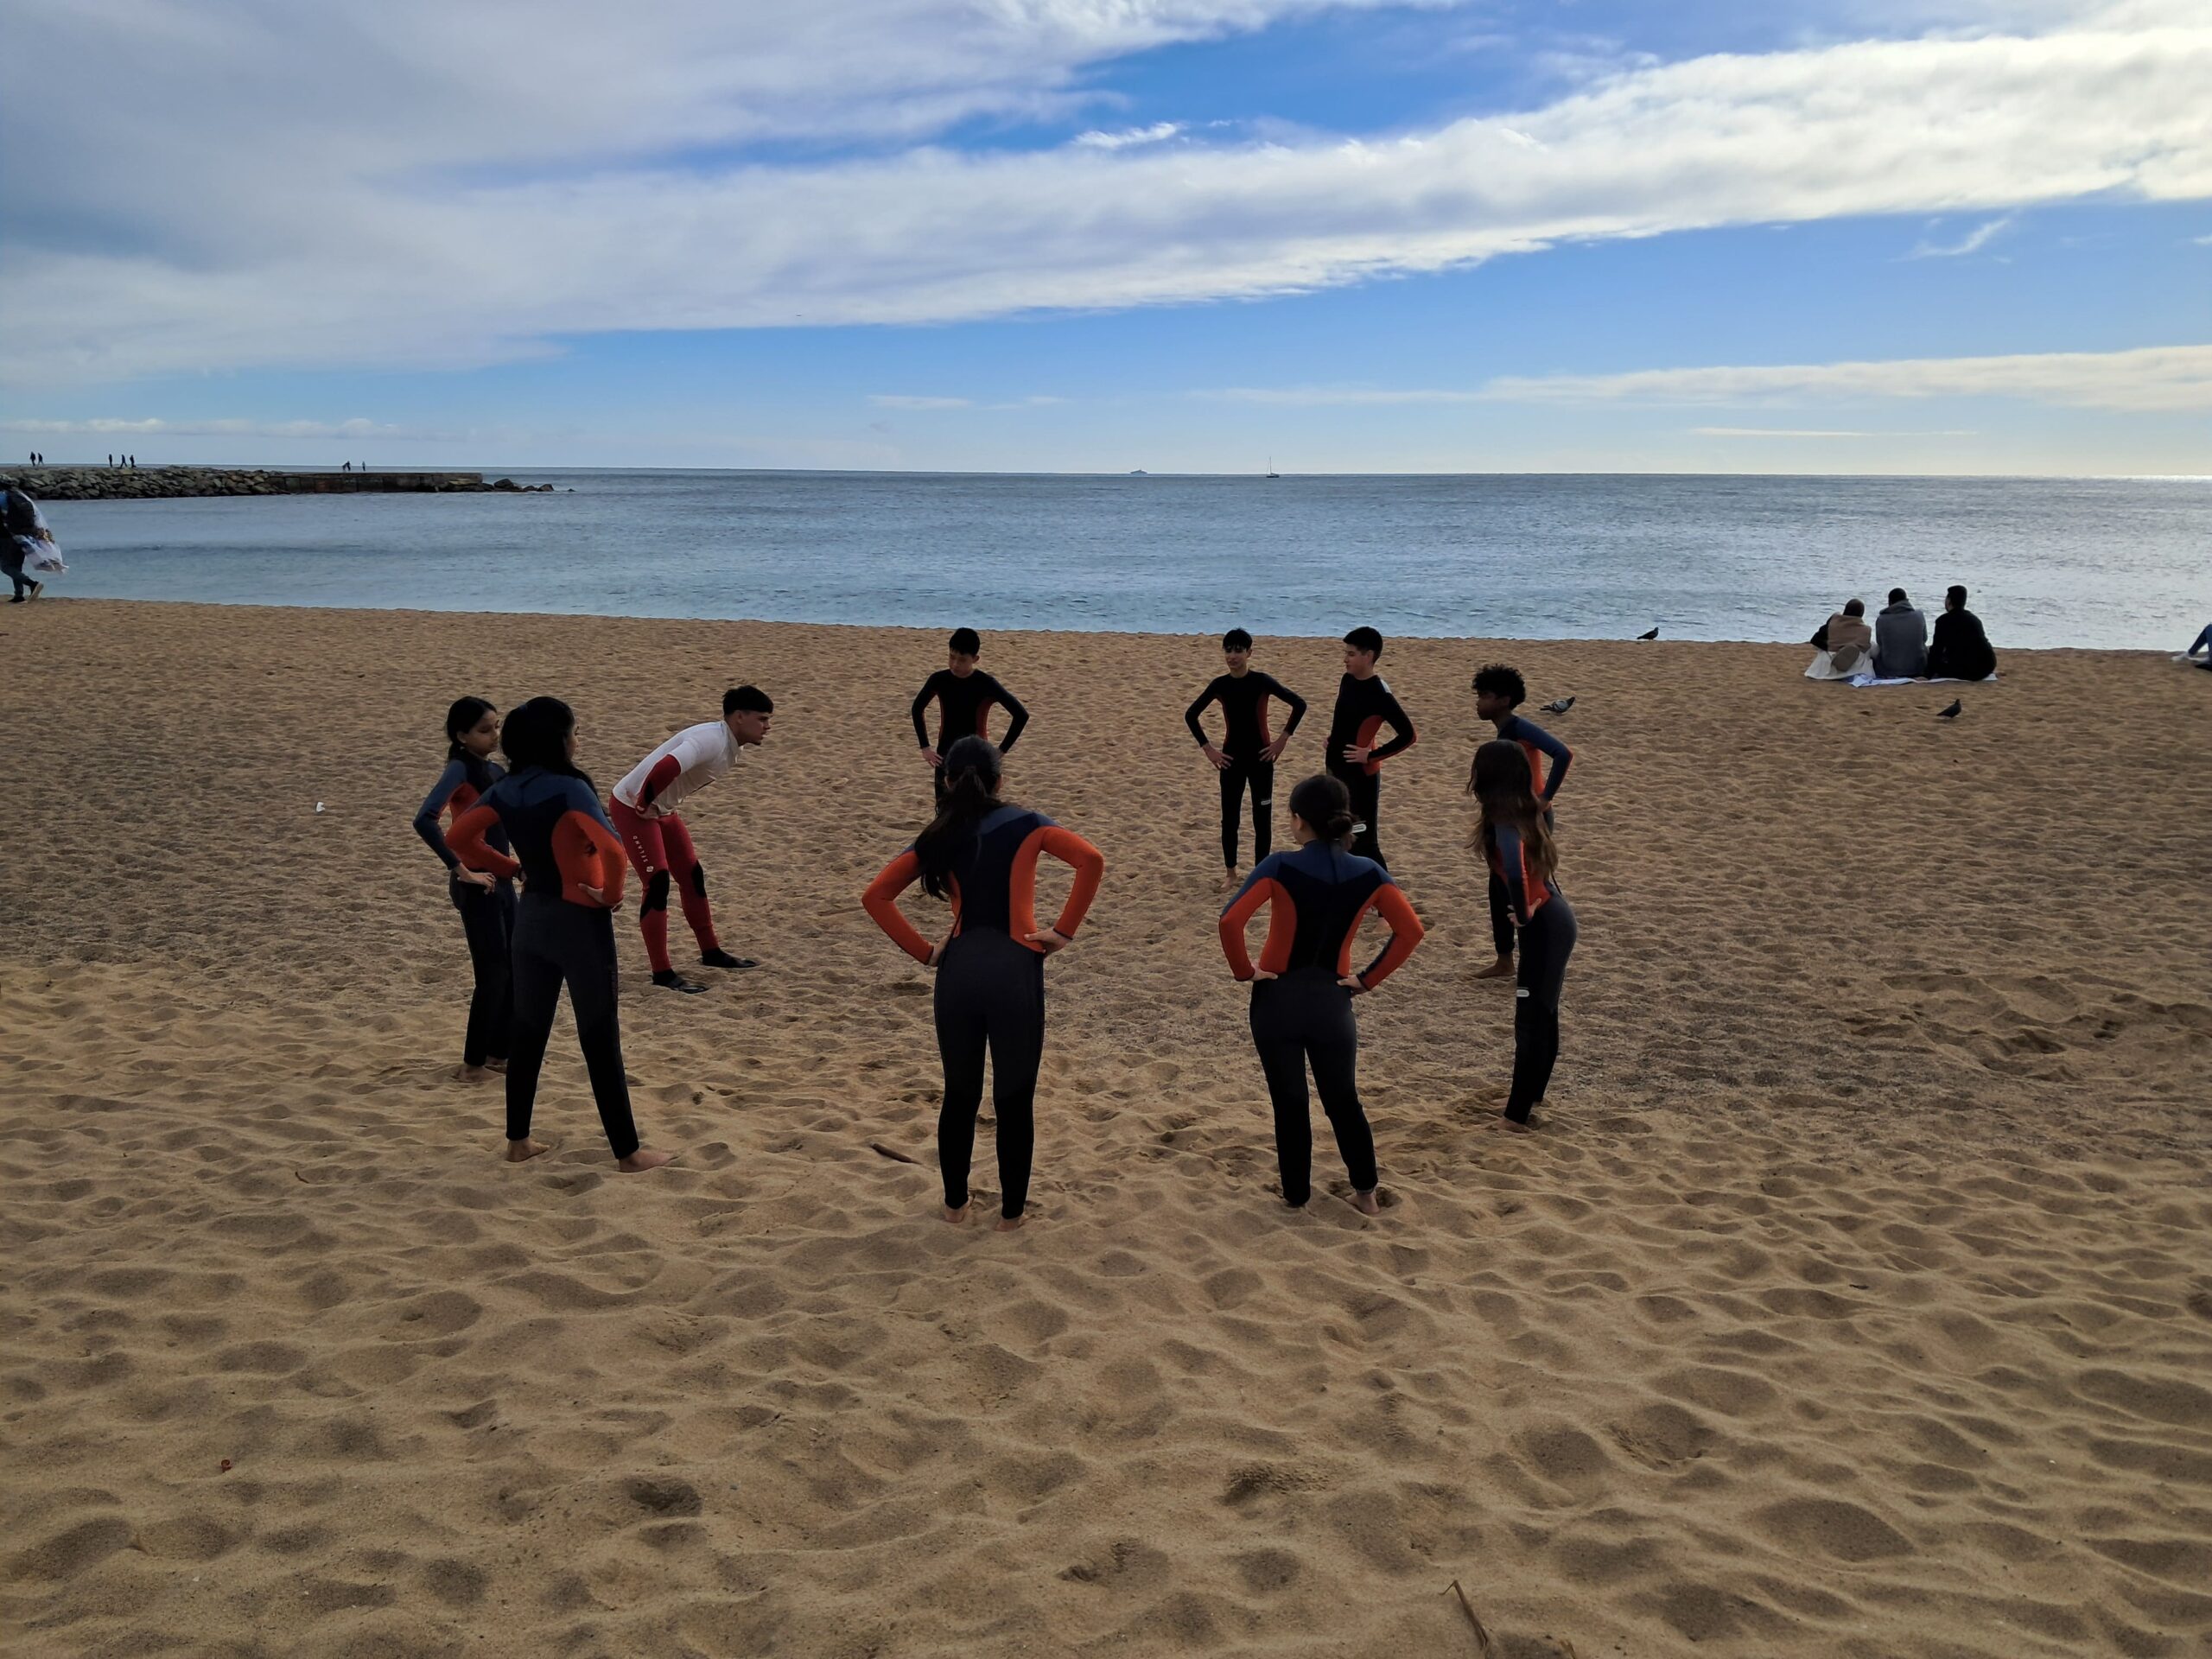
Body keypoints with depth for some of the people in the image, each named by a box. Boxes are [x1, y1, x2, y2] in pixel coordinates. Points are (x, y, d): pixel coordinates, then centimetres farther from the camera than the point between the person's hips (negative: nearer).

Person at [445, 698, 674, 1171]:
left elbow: (459, 838, 6)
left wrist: (512, 867, 9)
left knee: (528, 1032, 17)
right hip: (579, 921, -7)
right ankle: (628, 1152, 8)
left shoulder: (506, 790, 1)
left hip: (531, 917, 7)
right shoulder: (569, 789, -21)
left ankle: (518, 1141, 26)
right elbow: (612, 848, -33)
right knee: (600, 1040, 0)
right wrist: (612, 894, -15)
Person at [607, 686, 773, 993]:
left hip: (662, 810, 10)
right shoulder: (711, 740, -29)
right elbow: (666, 768, -44)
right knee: (657, 884, -12)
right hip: (633, 807, -10)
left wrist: (663, 804, 14)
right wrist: (643, 804, -29)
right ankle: (662, 973, -5)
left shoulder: (732, 746, 3)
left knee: (692, 875, 14)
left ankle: (711, 952, 28)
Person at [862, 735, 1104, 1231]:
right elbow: (1091, 860, -11)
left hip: (958, 969, 3)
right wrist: (1064, 932, -4)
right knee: (1014, 1098, 10)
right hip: (1015, 968, -2)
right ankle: (1012, 1212, 19)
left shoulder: (937, 838, 9)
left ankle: (955, 1204, 30)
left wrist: (924, 952, 6)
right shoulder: (1024, 824, 3)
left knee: (959, 1094, 18)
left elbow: (876, 896, 4)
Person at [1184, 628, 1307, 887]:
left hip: (1260, 757, -2)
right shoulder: (1220, 684, -3)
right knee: (1229, 817, 7)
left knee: (1262, 818, 3)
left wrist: (1282, 740, -13)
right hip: (1231, 758, 2)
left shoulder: (1262, 681, -11)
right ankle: (1231, 872, 22)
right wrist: (1208, 749, 0)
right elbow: (1191, 715, 5)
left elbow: (1299, 704, -13)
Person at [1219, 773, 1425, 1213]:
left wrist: (1245, 970, -9)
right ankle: (1366, 1193, 25)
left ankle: (1296, 1192, 27)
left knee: (1289, 1102, 14)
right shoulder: (1368, 873, -4)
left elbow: (1231, 921, -24)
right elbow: (1410, 931, -6)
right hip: (1332, 1001, 2)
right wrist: (1368, 978, 0)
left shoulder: (1280, 867, -14)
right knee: (1343, 1100, 19)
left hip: (1277, 999, -2)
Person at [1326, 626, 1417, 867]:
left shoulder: (1379, 693, -19)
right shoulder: (1347, 680, 4)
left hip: (1361, 775, -8)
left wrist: (1371, 756, -20)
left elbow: (1408, 735, -21)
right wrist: (1334, 738, 9)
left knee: (1364, 842, -5)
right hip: (1337, 770, 8)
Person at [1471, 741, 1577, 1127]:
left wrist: (1524, 911, -27)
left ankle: (1517, 1113, 9)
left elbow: (1515, 865, -42)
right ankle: (1531, 1094, 36)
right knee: (1542, 1014, 21)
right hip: (1553, 918, 9)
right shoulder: (1523, 811, 6)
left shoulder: (1504, 821, -21)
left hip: (1543, 925, -9)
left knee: (1531, 1018, 0)